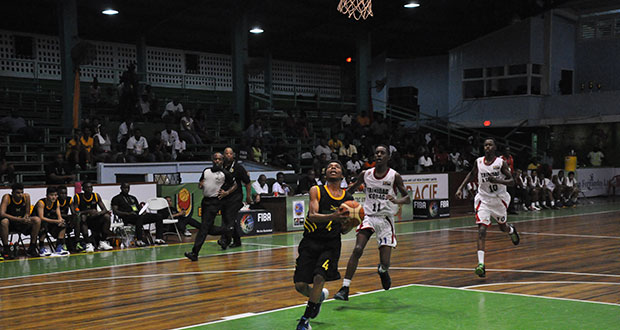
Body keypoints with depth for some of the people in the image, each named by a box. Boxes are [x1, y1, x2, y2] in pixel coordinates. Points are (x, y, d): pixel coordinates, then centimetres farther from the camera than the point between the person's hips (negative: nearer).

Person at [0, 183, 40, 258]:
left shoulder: (26, 197, -6)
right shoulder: (7, 197, -17)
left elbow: (27, 213, 4)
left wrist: (26, 218, -23)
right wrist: (20, 219, -38)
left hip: (21, 224, 4)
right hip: (10, 224, -4)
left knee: (37, 220, -19)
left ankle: (32, 248, -10)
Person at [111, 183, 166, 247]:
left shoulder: (133, 198, 33)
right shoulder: (116, 198, 12)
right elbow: (115, 211, -2)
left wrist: (143, 211, 4)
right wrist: (128, 213, -16)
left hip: (139, 214, 7)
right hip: (127, 217, -7)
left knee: (159, 216, -11)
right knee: (139, 217, -43)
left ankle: (159, 239, -20)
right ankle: (139, 241, -47)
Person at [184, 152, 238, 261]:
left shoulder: (225, 174, -4)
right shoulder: (206, 171, 12)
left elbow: (235, 185, 4)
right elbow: (200, 184, 23)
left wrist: (227, 193, -11)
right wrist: (200, 185, -1)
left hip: (215, 202, -7)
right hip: (205, 200, 7)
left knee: (204, 226, -13)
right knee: (209, 229, 12)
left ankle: (195, 253, -16)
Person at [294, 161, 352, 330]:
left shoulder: (348, 198, 5)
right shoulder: (316, 191, -2)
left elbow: (343, 229, 11)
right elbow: (312, 216, -17)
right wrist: (332, 217, -34)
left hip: (331, 244, 0)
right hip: (310, 242, 0)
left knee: (319, 277, -20)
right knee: (300, 285, -3)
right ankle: (320, 295, 33)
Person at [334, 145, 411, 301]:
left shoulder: (394, 176, -5)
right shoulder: (365, 174, 2)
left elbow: (408, 198, -4)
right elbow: (351, 190, 17)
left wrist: (397, 200, -25)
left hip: (385, 219, -1)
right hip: (369, 216, 1)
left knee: (385, 262, -5)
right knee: (357, 250, -21)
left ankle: (382, 270, 35)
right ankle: (345, 288, -18)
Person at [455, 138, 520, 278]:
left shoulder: (501, 163, -12)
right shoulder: (478, 162, -3)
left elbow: (512, 181, -12)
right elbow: (472, 174, 16)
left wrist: (497, 180, -29)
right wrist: (460, 188, 8)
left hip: (499, 199, 0)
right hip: (483, 199, 1)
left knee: (503, 227, 20)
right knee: (482, 230, -16)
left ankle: (511, 230, 61)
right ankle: (481, 264, -22)